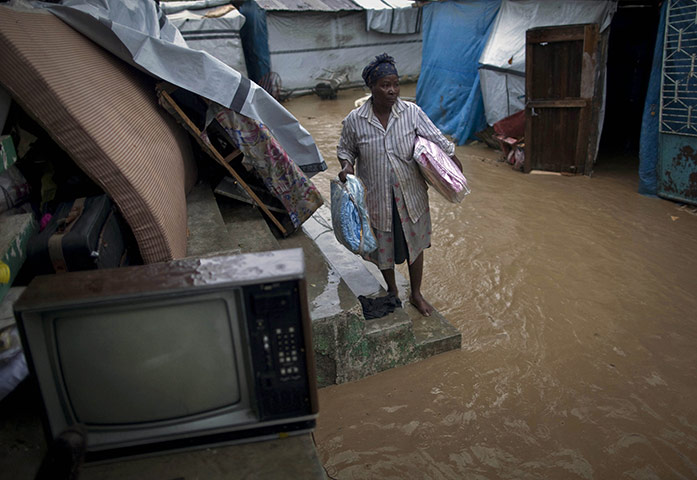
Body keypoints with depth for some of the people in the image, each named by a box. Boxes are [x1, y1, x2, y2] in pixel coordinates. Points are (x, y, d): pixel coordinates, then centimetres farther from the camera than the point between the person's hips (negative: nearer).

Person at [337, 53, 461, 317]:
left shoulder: (411, 112, -9)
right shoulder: (354, 120, -10)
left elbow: (435, 138, -3)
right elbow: (345, 149, 4)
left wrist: (452, 158, -11)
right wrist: (347, 165, -14)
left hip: (410, 194, 1)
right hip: (376, 196, 0)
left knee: (414, 242, 15)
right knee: (383, 244, 16)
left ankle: (416, 294, 37)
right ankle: (392, 290, 42)